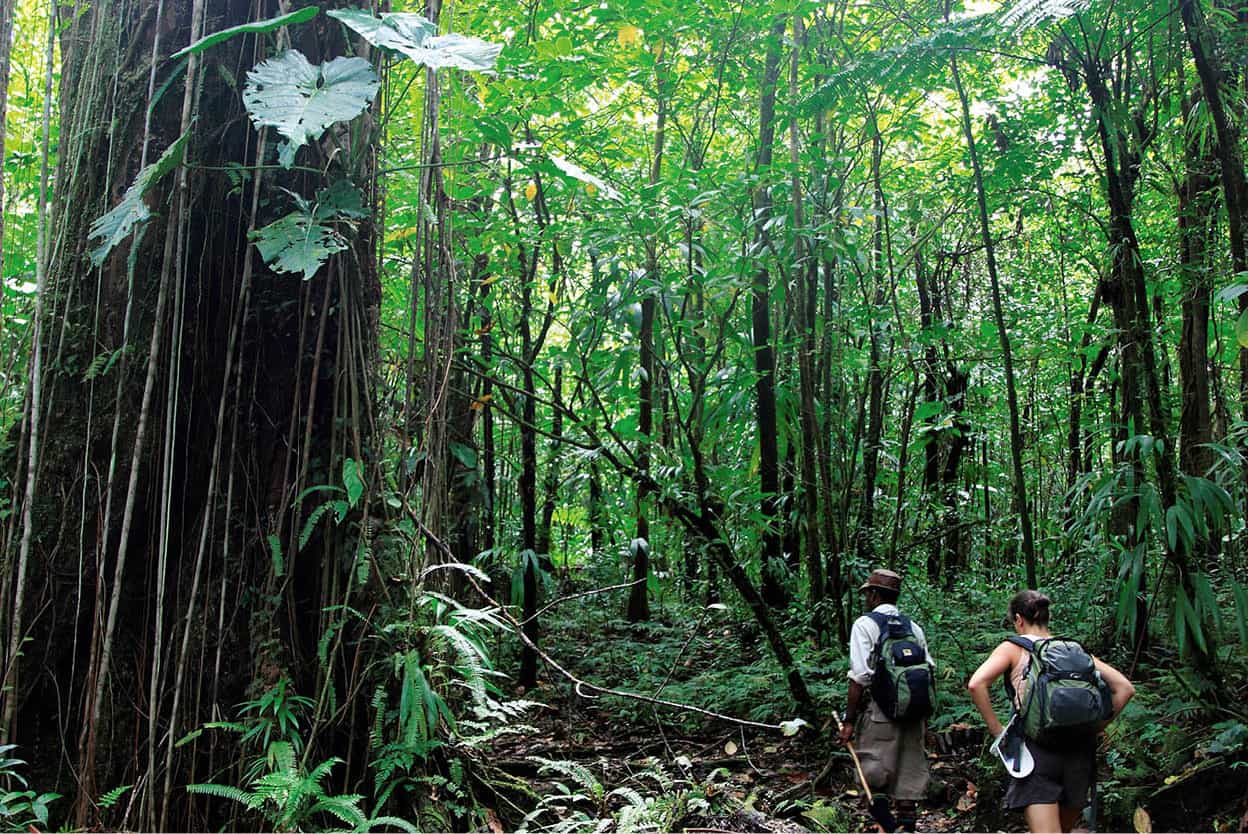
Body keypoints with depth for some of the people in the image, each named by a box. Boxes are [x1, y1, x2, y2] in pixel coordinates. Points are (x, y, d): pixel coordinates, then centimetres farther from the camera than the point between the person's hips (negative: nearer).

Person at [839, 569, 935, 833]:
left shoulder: (865, 624, -5)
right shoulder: (913, 627, 12)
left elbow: (859, 677, -12)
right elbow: (929, 672, 10)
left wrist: (849, 720, -9)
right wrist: (923, 717, 18)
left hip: (879, 712, -6)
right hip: (913, 716, 6)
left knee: (875, 776, 1)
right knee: (910, 774, 12)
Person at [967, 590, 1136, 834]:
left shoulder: (1012, 648, 4)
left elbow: (976, 684, -13)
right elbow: (1124, 688, 11)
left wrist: (997, 730, -4)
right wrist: (1094, 728, 13)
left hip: (1037, 749, -5)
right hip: (1080, 750, 5)